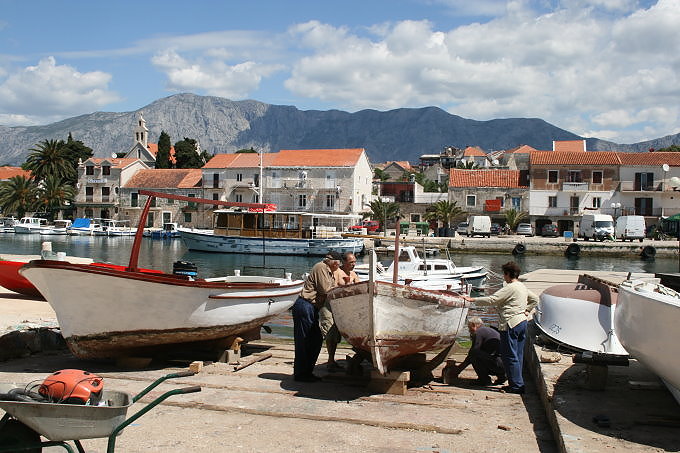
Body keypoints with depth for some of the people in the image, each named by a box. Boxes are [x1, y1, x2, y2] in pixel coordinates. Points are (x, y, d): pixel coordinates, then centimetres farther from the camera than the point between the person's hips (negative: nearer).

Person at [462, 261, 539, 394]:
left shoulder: (510, 288, -15)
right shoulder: (522, 287, 14)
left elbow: (492, 300, -19)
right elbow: (535, 299, 28)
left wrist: (473, 300, -14)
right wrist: (527, 310, 20)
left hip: (511, 324, -10)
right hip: (522, 322, 10)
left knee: (509, 355, -2)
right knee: (518, 355, 13)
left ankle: (516, 385, 0)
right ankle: (518, 384, 19)